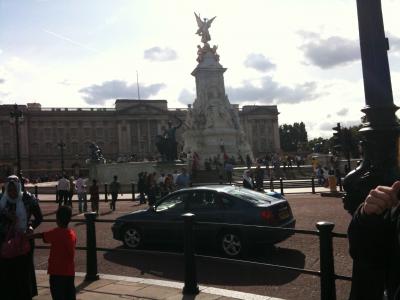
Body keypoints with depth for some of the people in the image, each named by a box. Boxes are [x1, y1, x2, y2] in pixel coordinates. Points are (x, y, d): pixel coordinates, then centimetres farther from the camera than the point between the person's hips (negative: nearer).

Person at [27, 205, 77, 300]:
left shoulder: (56, 233, -14)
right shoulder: (72, 233, 2)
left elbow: (41, 235, -5)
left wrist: (25, 236, 10)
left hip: (57, 272, -5)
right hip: (70, 272, 6)